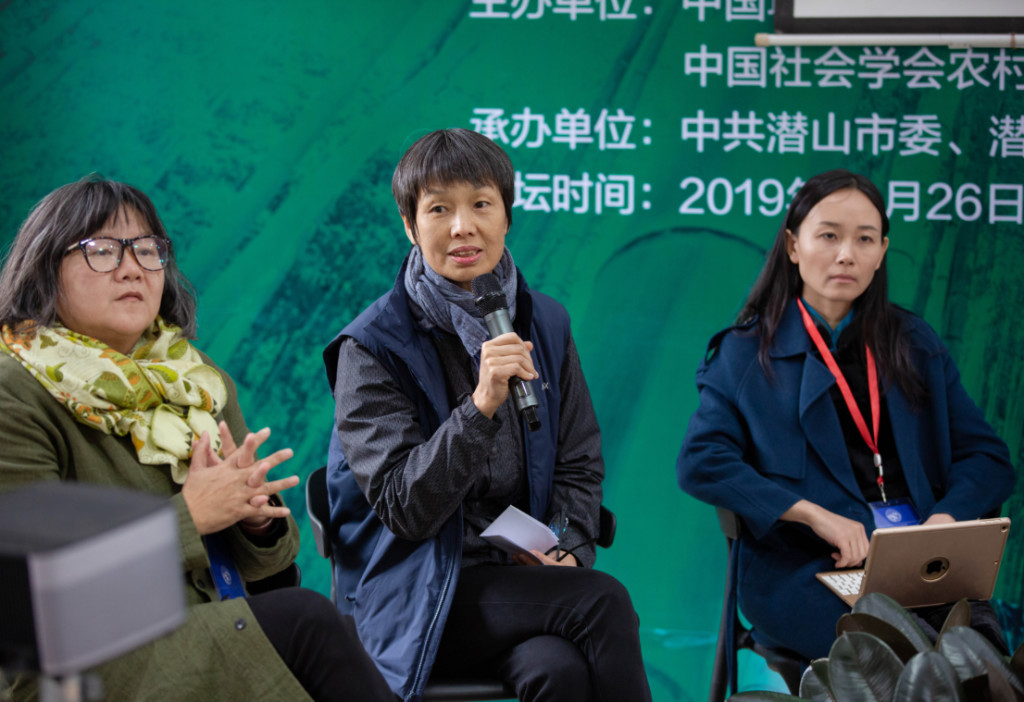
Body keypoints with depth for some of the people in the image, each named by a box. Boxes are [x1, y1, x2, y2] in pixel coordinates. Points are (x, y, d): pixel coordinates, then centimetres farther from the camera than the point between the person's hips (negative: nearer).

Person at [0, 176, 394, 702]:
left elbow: (267, 560, 16)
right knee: (304, 618, -23)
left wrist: (255, 513, -8)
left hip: (215, 643, 6)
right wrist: (189, 516, -16)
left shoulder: (200, 383, 14)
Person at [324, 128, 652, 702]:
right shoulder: (372, 348, -7)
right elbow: (403, 509, -14)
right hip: (416, 600, -4)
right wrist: (479, 407, -26)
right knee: (603, 602, -28)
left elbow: (581, 465, 14)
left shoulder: (545, 325, 8)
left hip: (522, 573, 4)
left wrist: (569, 551, -6)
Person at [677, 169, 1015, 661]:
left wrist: (945, 519, -7)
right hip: (801, 566, -3)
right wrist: (815, 515, -13)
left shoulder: (916, 345, 20)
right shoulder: (747, 352, 11)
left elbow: (987, 457, 15)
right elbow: (700, 463, -3)